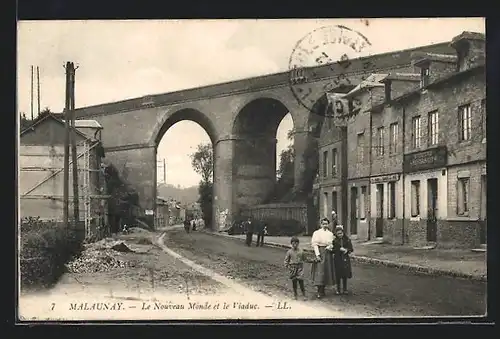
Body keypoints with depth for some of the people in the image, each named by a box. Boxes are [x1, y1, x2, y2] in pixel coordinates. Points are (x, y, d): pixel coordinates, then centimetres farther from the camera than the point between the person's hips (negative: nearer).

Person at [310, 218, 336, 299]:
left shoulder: (330, 234, 11)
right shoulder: (316, 233, -3)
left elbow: (332, 244, 16)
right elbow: (314, 244, -8)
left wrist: (329, 247, -8)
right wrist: (317, 255, -17)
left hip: (328, 253, 5)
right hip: (320, 252, -5)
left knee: (326, 271, 7)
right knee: (319, 270, -9)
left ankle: (322, 290, 17)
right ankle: (319, 292, -7)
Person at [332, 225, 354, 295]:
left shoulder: (347, 240, 2)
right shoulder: (335, 241, 0)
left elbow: (351, 249, 4)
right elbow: (333, 250, -3)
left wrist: (347, 250, -14)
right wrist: (339, 249, -18)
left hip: (345, 258, 1)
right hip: (337, 258, -1)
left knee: (345, 275, 4)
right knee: (338, 275, 2)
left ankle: (344, 289, 17)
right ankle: (338, 289, 14)